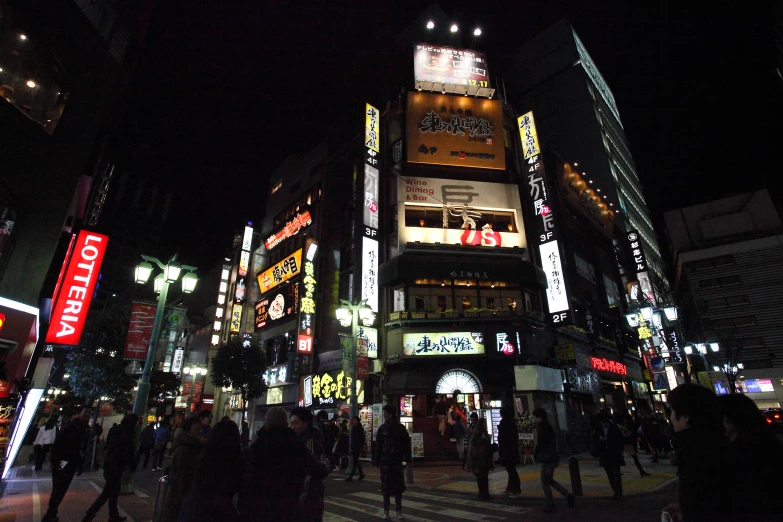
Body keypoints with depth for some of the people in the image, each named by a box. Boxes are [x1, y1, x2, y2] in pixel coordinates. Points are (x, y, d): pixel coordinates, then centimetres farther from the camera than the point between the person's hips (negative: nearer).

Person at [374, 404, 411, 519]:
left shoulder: (400, 428, -2)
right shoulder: (382, 428, 0)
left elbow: (407, 444, -1)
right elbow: (378, 446, 1)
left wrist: (407, 459, -6)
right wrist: (376, 461, -2)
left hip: (397, 462, 0)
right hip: (385, 462, 1)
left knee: (398, 488, 7)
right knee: (386, 488, 7)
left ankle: (399, 512, 19)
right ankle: (386, 511, 20)